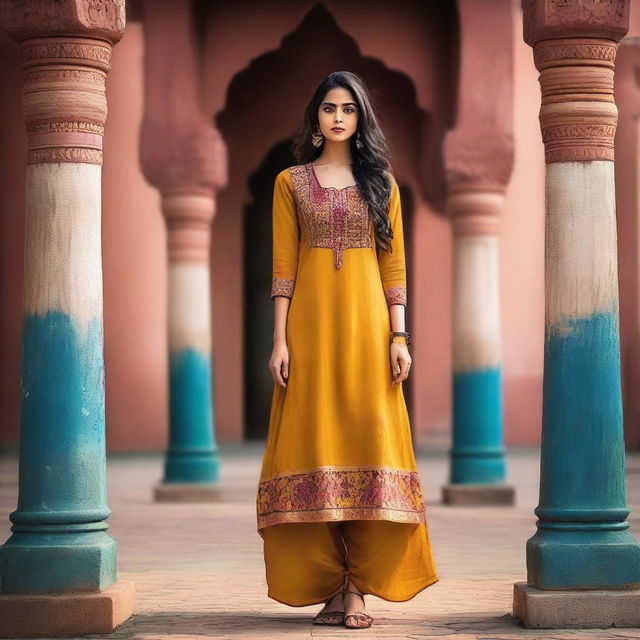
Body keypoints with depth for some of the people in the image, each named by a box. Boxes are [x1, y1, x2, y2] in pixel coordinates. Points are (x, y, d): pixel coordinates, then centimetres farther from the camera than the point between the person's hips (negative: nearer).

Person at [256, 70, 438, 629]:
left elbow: (394, 265, 7)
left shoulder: (381, 181, 11)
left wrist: (399, 337, -2)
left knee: (367, 436, -5)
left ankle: (358, 588, -5)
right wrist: (281, 339, -4)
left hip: (366, 321, 0)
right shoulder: (291, 182, 9)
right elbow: (283, 267, 4)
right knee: (316, 444, -3)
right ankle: (330, 583, 3)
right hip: (311, 321, 0)